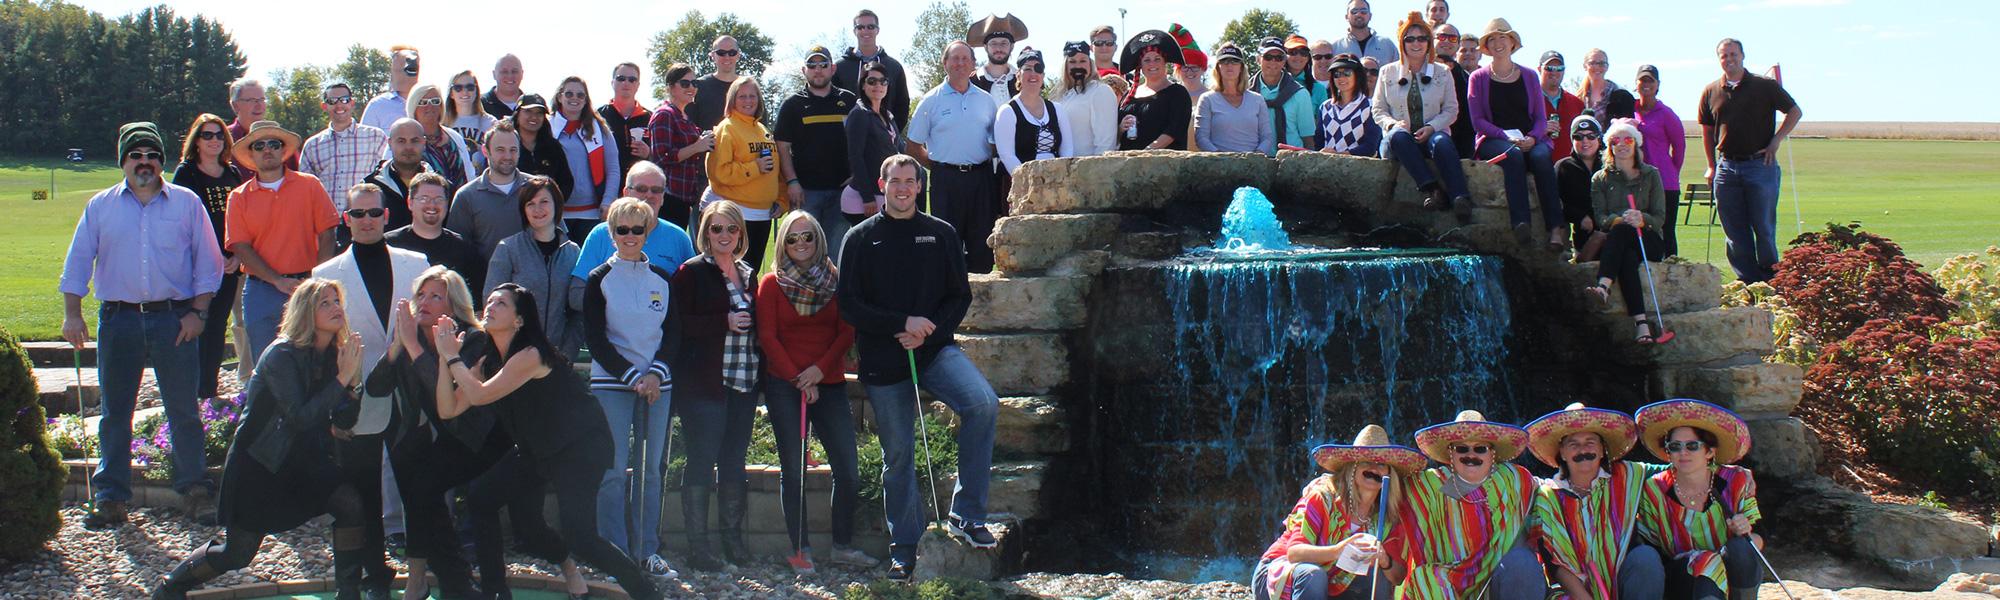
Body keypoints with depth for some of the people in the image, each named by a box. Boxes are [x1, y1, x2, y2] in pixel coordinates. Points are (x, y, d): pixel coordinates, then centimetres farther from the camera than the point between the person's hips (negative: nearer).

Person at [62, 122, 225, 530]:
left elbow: (207, 261, 5)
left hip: (174, 319, -1)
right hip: (118, 320, 2)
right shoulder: (100, 206, 10)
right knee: (114, 413, 5)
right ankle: (110, 496, 12)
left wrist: (198, 312, -3)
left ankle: (195, 491, 8)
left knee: (185, 411, 0)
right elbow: (77, 263, 9)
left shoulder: (187, 203, 6)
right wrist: (72, 314, -1)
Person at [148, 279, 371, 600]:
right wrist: (342, 379, -28)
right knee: (237, 554, 1)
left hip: (302, 459, 6)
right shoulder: (282, 355, -21)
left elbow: (339, 422, 4)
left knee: (351, 502, -19)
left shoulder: (332, 355, -1)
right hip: (258, 463, -6)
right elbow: (300, 418, -30)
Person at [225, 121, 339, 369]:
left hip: (306, 287, -1)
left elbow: (326, 235, 1)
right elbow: (241, 247, -1)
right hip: (261, 290, 1)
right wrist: (277, 281, -12)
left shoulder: (309, 185, 4)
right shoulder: (239, 197, 6)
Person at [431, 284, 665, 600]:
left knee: (577, 535, -21)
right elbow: (448, 409, -1)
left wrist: (453, 357, -13)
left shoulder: (530, 356, -18)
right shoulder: (487, 363, 8)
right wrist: (445, 358, -8)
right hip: (541, 451, 9)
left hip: (582, 447, -9)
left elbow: (480, 396, -25)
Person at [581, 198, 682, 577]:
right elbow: (596, 339, -3)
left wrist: (656, 373, -7)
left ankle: (648, 549, 10)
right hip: (611, 384, -3)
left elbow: (674, 333, 10)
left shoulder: (662, 280, 11)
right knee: (614, 470, -6)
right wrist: (632, 377, -11)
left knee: (651, 468, 4)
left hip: (657, 385, 3)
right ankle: (615, 552, -1)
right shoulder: (599, 280, 1)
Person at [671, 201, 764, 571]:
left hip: (744, 383, 6)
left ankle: (732, 537, 19)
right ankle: (698, 544, 1)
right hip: (705, 384, -6)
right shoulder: (691, 272, -2)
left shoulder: (748, 275, 17)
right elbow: (679, 324, -12)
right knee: (702, 460, -4)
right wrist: (724, 322, -17)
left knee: (734, 461, 10)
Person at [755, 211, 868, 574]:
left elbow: (846, 333, 4)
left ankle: (843, 546, 10)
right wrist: (797, 379, -9)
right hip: (783, 386, -2)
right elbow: (767, 337, -1)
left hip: (830, 384, 2)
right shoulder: (771, 284, 3)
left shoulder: (836, 281, 8)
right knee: (794, 471, -1)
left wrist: (820, 368, -10)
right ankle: (800, 550, 6)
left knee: (847, 470, -3)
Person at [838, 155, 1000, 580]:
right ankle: (904, 546, 21)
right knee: (898, 454, 5)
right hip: (883, 361, 0)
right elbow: (849, 305, -2)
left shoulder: (940, 234, 9)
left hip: (935, 349, 0)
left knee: (983, 403, -26)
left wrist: (928, 331, -10)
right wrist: (903, 322, -13)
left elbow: (960, 296, 8)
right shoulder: (862, 238, 5)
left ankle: (966, 514, -16)